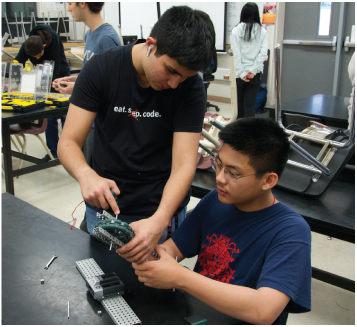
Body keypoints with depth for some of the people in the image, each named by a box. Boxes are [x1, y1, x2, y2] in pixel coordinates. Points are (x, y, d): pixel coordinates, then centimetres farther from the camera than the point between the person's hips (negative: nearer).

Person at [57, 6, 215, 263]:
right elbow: (68, 142, -14)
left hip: (162, 209, 0)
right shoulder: (102, 68, -13)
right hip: (104, 205, 1)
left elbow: (184, 165, -21)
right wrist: (86, 174, -36)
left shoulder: (191, 87, -15)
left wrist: (159, 220, -38)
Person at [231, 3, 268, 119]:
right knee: (250, 103, 1)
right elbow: (263, 53, -9)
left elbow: (236, 54, -9)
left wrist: (242, 73, -9)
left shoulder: (236, 31, -4)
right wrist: (253, 70, -9)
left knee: (241, 101, 17)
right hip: (255, 73, 0)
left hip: (240, 73, 0)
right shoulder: (262, 31, -2)